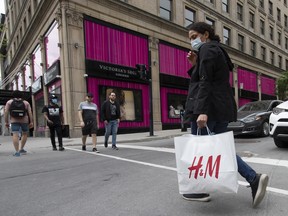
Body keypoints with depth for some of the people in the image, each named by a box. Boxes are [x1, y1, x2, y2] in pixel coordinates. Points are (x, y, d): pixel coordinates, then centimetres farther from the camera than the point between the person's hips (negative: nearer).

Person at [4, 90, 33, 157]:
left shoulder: (9, 102, 5)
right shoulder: (26, 102, 5)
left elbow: (6, 112, -3)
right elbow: (30, 112, -2)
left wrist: (6, 122, 1)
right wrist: (31, 122, -2)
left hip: (14, 121, -1)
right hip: (24, 121, 1)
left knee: (15, 135, -6)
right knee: (25, 134, 18)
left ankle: (17, 152, -13)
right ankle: (21, 149, 15)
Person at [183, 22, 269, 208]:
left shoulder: (207, 49, -5)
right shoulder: (217, 50, 25)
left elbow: (205, 82, -19)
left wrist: (202, 111, -25)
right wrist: (195, 64, 13)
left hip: (209, 108, -10)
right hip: (222, 107, 10)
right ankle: (254, 179, 7)